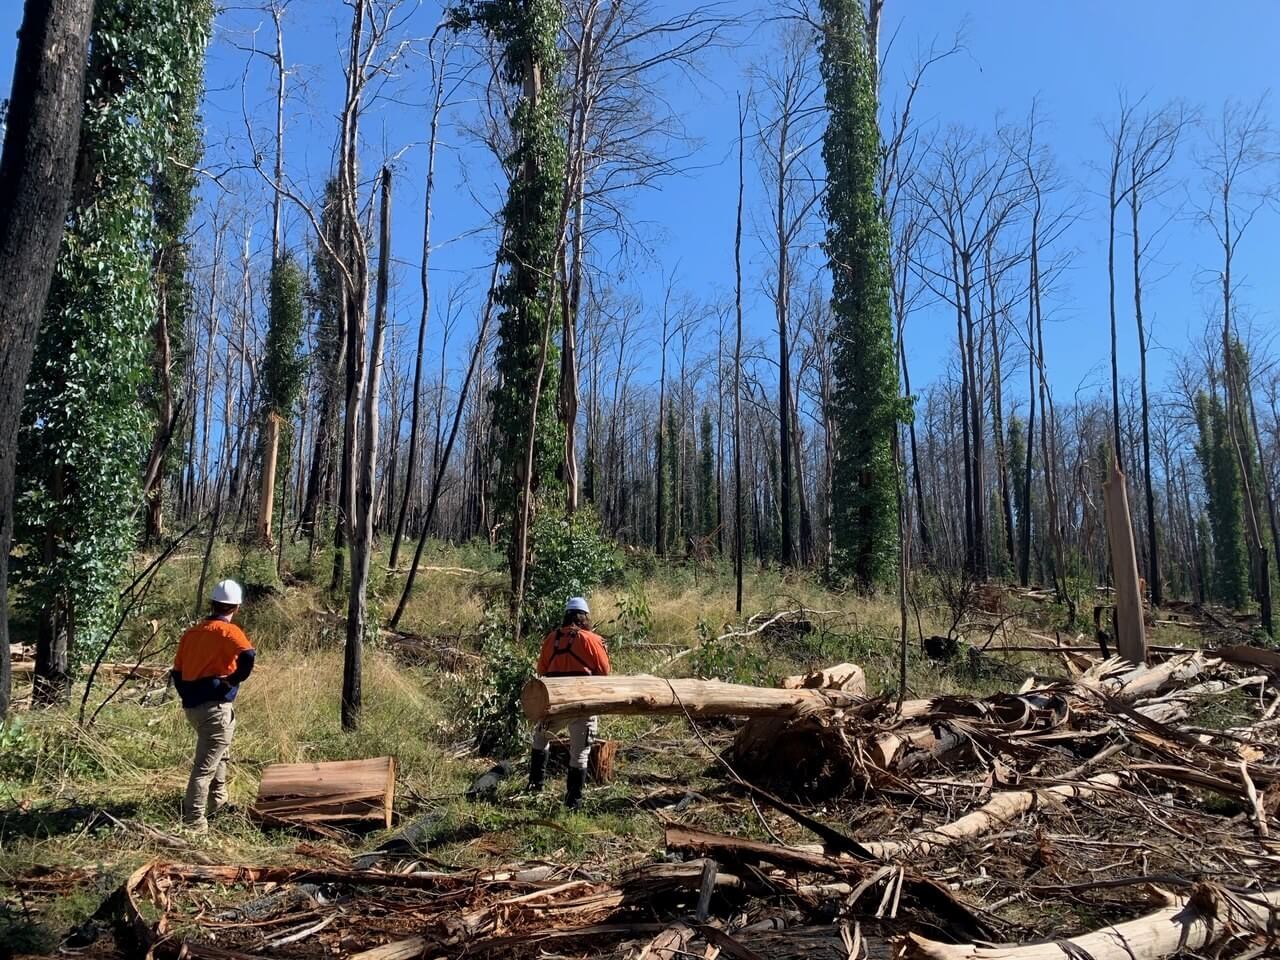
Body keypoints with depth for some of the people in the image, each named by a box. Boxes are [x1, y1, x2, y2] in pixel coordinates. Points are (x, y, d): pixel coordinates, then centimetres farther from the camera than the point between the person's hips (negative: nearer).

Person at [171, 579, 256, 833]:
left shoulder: (191, 633, 11)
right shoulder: (228, 631, -9)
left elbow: (177, 673, 15)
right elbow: (248, 656, -28)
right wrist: (234, 679, -12)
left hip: (192, 707, 8)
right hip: (216, 707, -8)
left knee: (219, 752, 28)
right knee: (205, 765, -3)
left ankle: (218, 801, 40)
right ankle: (192, 821, -2)